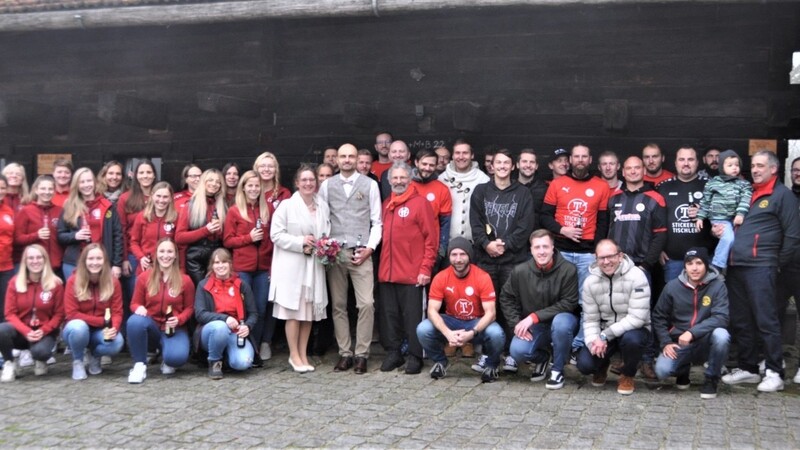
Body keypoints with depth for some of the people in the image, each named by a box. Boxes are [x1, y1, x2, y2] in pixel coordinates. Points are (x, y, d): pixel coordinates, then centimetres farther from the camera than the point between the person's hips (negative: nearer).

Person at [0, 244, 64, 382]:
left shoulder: (56, 284, -5)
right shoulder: (15, 282, -1)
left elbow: (59, 314, -2)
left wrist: (43, 331, -18)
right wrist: (26, 331, -20)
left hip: (44, 333, -1)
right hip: (21, 331, 2)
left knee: (40, 351, -34)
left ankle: (40, 361, 8)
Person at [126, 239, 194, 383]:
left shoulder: (185, 280, -3)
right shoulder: (144, 277, -1)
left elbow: (189, 308, 5)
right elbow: (135, 303, 6)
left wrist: (179, 320, -16)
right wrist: (139, 308, -19)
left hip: (174, 329, -1)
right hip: (151, 326, 2)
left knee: (177, 357, -33)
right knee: (135, 321, -35)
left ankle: (166, 359, 10)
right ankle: (140, 365, -17)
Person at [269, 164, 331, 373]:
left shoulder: (323, 207, 9)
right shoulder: (287, 205, -4)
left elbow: (327, 234, 17)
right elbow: (276, 234, -8)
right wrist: (300, 242, -15)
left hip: (314, 265, 4)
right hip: (292, 265, -4)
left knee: (309, 311, 7)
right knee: (293, 311, -1)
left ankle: (303, 354, 18)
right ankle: (294, 355, 10)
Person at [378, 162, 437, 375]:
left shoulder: (420, 203, -4)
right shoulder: (386, 205, 14)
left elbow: (431, 238, -7)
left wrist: (426, 268, -12)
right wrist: (381, 265, 8)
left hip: (412, 273, -5)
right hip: (387, 272, 6)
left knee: (412, 316, 1)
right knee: (389, 315, 10)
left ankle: (415, 357, 9)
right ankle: (393, 353, 20)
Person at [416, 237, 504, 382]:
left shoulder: (482, 277, -18)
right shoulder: (440, 278, -13)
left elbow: (490, 312, -21)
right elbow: (432, 310, -17)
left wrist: (472, 333, -37)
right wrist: (448, 333, -34)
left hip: (477, 322, -2)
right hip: (451, 321, 2)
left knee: (496, 334, -34)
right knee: (423, 329, -25)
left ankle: (491, 365, 0)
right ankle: (440, 362, 6)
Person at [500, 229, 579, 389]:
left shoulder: (568, 270, -17)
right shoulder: (520, 271, -8)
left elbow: (569, 303, -18)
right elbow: (506, 299, 3)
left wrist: (535, 316, -23)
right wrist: (516, 324, -11)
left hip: (561, 320, -2)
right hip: (534, 327, 2)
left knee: (561, 322, -37)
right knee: (517, 351, -24)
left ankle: (557, 369, -11)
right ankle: (541, 358, 15)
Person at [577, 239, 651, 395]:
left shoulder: (636, 276, -20)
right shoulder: (590, 281, -6)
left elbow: (637, 317, -25)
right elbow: (590, 319, -4)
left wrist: (605, 336, -28)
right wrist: (593, 341, -25)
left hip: (633, 329, -3)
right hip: (604, 333, 3)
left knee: (631, 339, -38)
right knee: (585, 364, -20)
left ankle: (627, 375, -4)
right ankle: (602, 367, 20)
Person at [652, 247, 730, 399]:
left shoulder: (717, 285, -9)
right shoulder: (672, 287, -3)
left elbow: (721, 317, -19)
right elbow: (658, 317, 5)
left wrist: (692, 332, -29)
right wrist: (666, 342, -8)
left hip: (706, 342, -1)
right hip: (679, 343, 1)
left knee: (721, 335, -34)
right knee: (662, 370, -25)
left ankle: (711, 379, -7)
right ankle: (683, 370, 16)